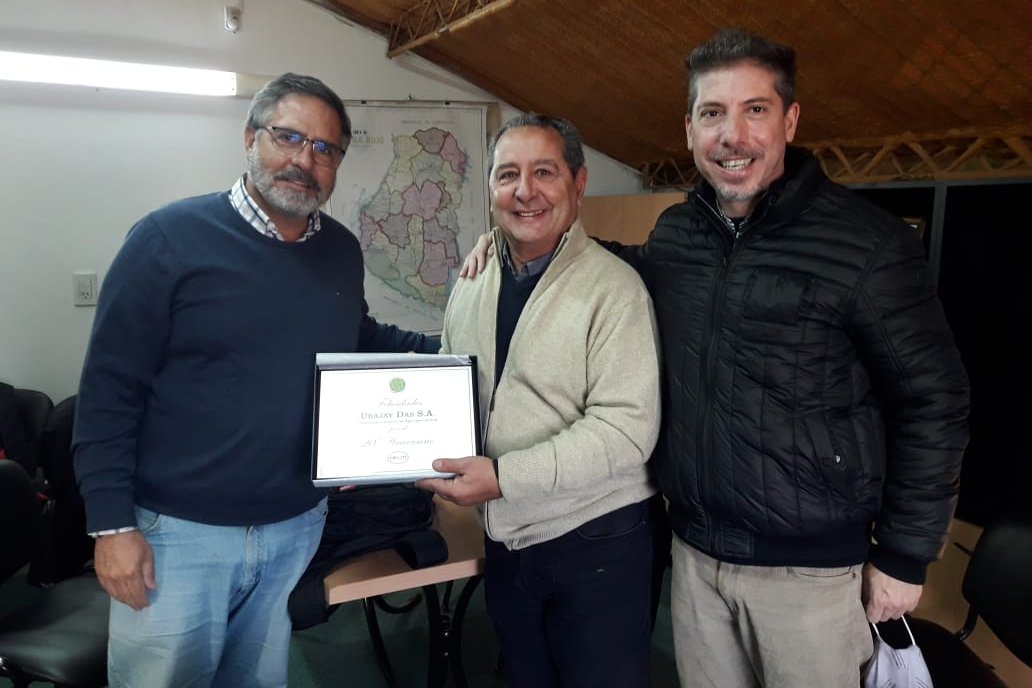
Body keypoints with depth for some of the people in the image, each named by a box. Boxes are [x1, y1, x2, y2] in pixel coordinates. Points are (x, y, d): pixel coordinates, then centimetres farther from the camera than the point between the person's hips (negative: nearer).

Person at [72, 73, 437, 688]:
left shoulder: (343, 251, 3)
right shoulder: (172, 237, -12)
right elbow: (110, 388, -11)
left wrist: (440, 351, 3)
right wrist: (112, 525, -14)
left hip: (297, 529, 5)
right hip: (178, 533, -4)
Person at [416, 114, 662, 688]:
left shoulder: (613, 287, -15)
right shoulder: (471, 288, 6)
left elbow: (625, 429, -22)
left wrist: (503, 477, -24)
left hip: (597, 544, -6)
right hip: (505, 544, 6)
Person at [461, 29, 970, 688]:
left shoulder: (868, 242, -14)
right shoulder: (675, 233, 1)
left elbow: (932, 402, -8)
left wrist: (905, 556, -6)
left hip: (810, 566, -4)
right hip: (694, 548, 5)